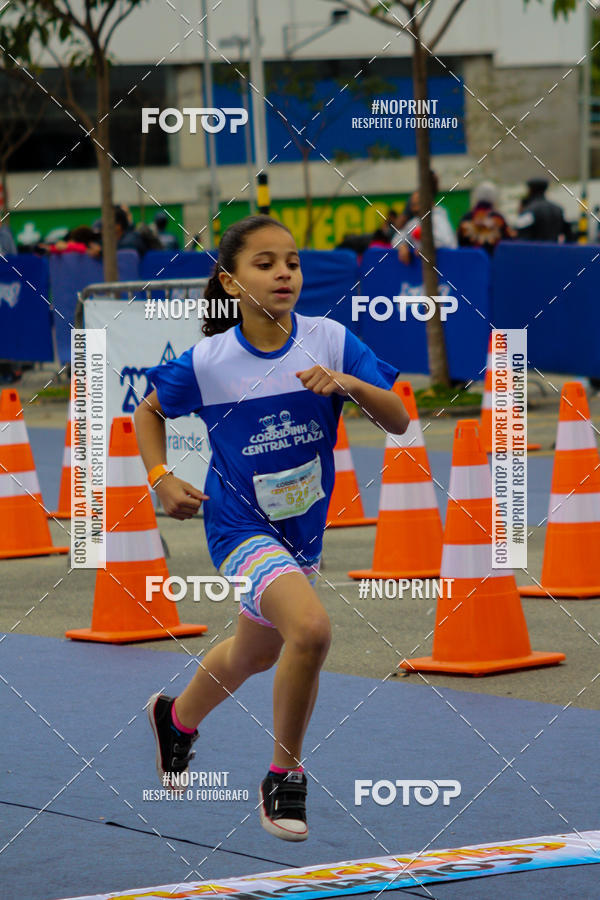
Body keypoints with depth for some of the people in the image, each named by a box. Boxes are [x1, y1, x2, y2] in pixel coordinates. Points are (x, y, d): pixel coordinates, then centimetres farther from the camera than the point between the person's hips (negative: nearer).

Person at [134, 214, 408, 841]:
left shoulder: (331, 341, -11)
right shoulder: (206, 361, -14)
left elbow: (398, 421, -12)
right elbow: (149, 411, 5)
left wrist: (351, 384, -30)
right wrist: (160, 478, -8)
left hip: (304, 525, 5)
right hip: (241, 525, -5)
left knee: (255, 654, 25)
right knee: (310, 627, -30)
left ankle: (177, 718, 58)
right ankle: (284, 778, -11)